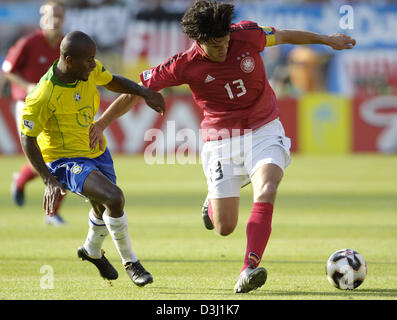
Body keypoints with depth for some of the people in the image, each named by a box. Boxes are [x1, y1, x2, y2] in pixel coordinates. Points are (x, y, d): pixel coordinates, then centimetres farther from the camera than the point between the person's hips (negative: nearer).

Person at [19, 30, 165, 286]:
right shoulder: (43, 97, -29)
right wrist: (49, 181, -24)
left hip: (97, 151, 8)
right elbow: (27, 139, -18)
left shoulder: (91, 70, -12)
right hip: (65, 160, -8)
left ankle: (92, 250, 59)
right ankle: (130, 262, -7)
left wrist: (144, 92, -6)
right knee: (114, 198, -27)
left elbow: (111, 81, 11)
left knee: (104, 207, 26)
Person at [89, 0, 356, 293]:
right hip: (221, 141, 0)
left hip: (264, 131, 1)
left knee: (266, 190, -29)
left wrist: (326, 39, 21)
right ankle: (213, 201, 36)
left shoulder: (247, 35, -11)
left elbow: (282, 36, 10)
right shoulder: (185, 65, -15)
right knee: (224, 227, -1)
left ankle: (249, 269, -36)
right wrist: (101, 125, -1)